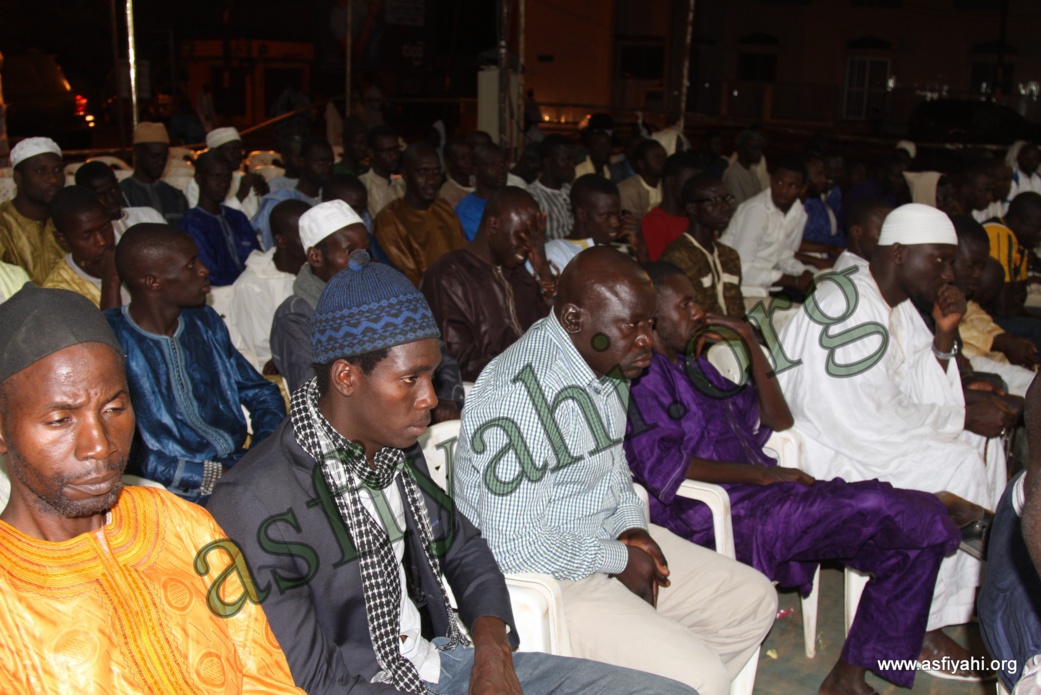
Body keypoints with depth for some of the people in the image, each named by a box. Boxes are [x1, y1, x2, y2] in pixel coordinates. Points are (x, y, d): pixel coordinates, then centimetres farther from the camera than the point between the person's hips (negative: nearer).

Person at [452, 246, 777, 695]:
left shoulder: (609, 363, 2)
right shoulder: (524, 393, -28)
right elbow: (514, 545, -30)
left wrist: (633, 529, 1)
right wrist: (619, 560, -16)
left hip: (611, 544, 10)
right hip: (547, 575, -10)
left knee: (754, 600, 11)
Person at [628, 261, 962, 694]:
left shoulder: (693, 366, 23)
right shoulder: (638, 374, -4)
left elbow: (778, 419, 21)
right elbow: (662, 467, -18)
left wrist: (750, 343, 11)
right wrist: (762, 474, -18)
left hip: (760, 494, 9)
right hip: (717, 517, -9)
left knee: (919, 514, -2)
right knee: (876, 509, -23)